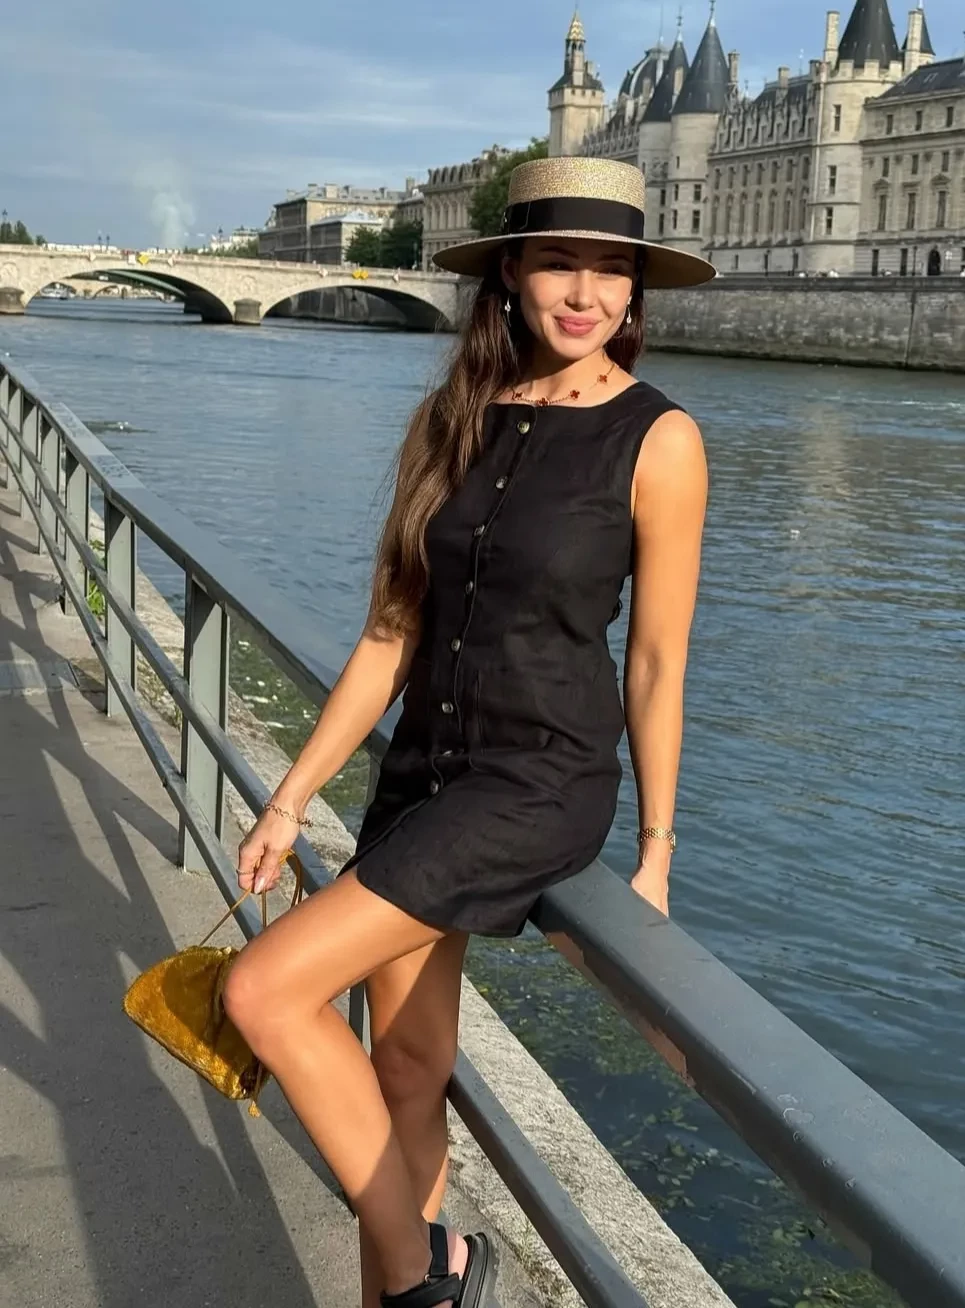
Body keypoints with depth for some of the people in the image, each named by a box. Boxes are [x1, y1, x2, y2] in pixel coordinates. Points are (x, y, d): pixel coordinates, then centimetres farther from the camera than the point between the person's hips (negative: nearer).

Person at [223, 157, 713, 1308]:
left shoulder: (658, 441, -10)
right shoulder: (451, 420, 4)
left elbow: (657, 663, -6)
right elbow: (392, 632, 6)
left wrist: (656, 853, 0)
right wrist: (292, 799, 6)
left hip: (540, 788, -6)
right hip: (422, 771, 6)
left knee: (266, 993, -14)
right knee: (405, 1071, 13)